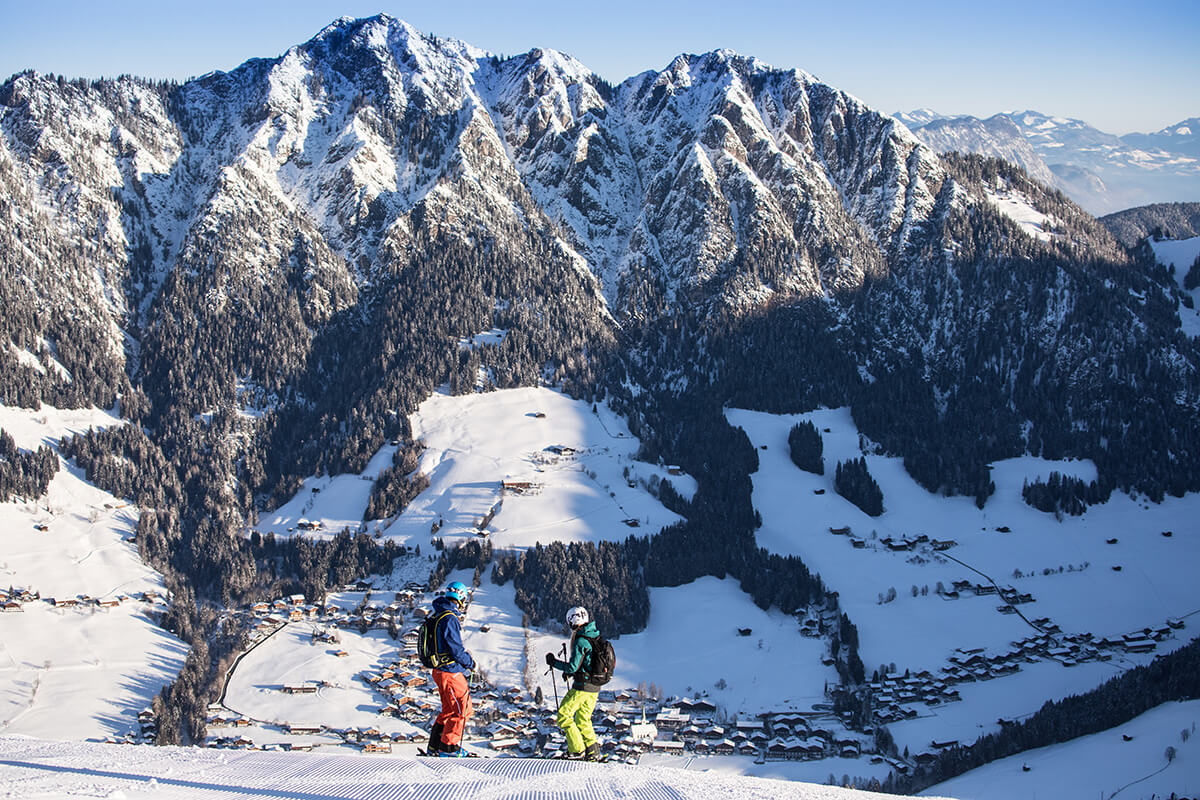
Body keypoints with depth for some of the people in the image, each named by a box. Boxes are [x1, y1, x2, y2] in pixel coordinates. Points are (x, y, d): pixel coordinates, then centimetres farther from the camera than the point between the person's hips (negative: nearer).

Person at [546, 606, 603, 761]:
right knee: (583, 720, 18)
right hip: (595, 688, 9)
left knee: (564, 715, 2)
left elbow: (573, 667, -21)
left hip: (582, 687, -9)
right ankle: (593, 752, 13)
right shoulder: (596, 637, 8)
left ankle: (577, 750, -2)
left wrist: (553, 662, -7)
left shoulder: (580, 641, -19)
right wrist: (571, 672, 19)